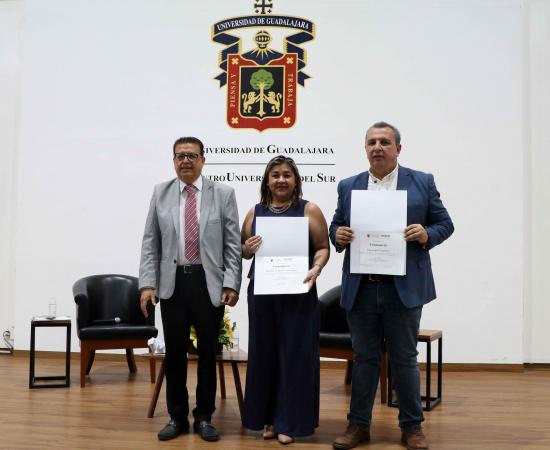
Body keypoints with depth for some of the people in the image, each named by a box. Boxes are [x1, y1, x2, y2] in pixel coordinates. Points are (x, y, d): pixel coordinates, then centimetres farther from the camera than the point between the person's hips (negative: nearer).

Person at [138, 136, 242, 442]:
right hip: (172, 282, 1)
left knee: (208, 352, 6)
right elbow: (151, 243, 6)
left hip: (209, 283, -1)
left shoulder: (223, 194, 2)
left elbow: (233, 244, 0)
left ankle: (204, 417, 21)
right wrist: (148, 283, -3)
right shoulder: (161, 193, 8)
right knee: (175, 352, 7)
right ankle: (177, 417, 21)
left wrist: (231, 283, -9)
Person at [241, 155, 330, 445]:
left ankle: (289, 421, 11)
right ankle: (268, 418, 20)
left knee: (294, 354, 2)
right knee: (264, 354, 8)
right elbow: (242, 251, 14)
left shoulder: (309, 210, 1)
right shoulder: (255, 212, 9)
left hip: (298, 293, -3)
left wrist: (316, 269, -20)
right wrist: (248, 247, -8)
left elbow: (323, 247, -2)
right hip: (261, 292, 3)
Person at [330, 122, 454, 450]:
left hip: (404, 287, -2)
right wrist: (338, 235, -10)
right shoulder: (348, 186, 9)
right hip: (360, 287, 2)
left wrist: (427, 235, -16)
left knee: (405, 358, 8)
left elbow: (445, 223, 4)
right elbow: (336, 226, 13)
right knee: (365, 357, 10)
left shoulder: (422, 183, 3)